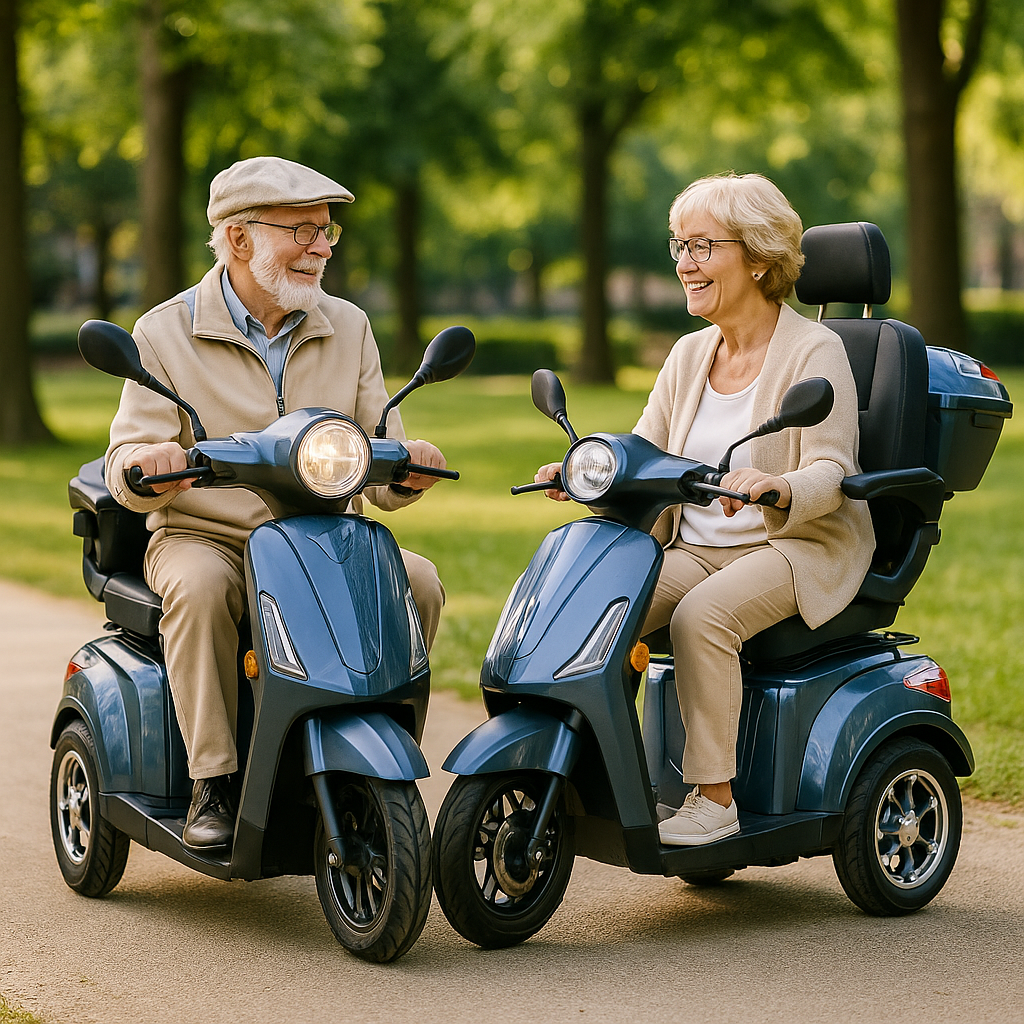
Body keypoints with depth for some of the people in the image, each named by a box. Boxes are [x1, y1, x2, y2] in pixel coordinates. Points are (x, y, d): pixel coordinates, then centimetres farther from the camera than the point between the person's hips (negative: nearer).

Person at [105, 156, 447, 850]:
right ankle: (215, 782, -25)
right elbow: (126, 468, -5)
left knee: (417, 582, -24)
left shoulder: (348, 328, 9)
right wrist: (149, 464, -30)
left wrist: (406, 468, -18)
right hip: (204, 536, -2)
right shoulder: (167, 333, 0)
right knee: (201, 586, -36)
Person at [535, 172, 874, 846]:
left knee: (701, 616, -33)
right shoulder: (690, 355, 13)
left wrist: (775, 487, -38)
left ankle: (714, 798, -23)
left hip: (800, 547, -6)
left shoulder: (814, 351, -7)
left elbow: (831, 474, -15)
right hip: (695, 547, 6)